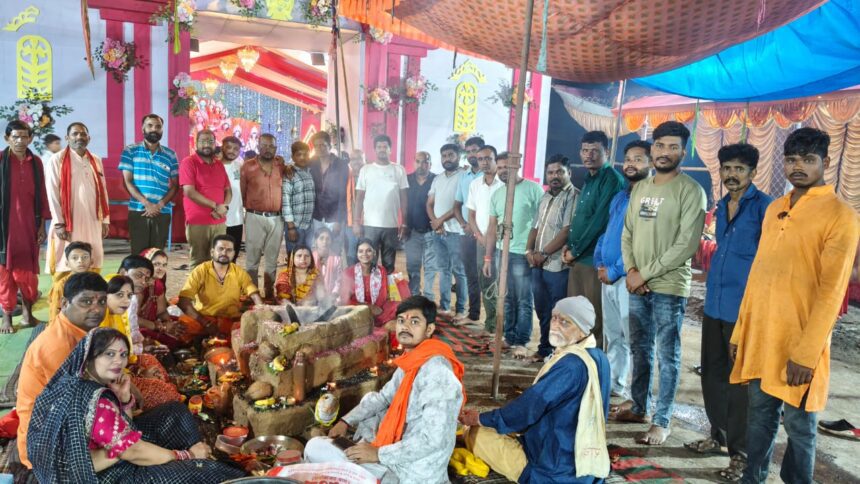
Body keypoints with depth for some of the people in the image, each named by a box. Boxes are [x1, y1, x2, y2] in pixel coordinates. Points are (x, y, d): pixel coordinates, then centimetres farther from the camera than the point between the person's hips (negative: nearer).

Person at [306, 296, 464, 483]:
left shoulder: (437, 371, -26)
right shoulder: (412, 360, 3)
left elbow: (434, 439, -29)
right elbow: (384, 397, 18)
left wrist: (380, 454, -22)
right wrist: (346, 421, 8)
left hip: (414, 469, -9)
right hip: (402, 444, 9)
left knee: (316, 449, -8)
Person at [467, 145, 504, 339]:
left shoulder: (504, 184, -8)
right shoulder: (475, 184, 10)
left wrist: (495, 238, -10)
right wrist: (480, 236, 0)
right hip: (482, 241, 5)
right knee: (486, 286, 9)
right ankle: (491, 325, 19)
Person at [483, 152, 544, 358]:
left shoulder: (533, 189, -6)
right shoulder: (497, 194, 13)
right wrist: (488, 257, 12)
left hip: (523, 254, -6)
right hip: (501, 253, 6)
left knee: (524, 301, 1)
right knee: (506, 299, 12)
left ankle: (521, 342, 8)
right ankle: (509, 337, 22)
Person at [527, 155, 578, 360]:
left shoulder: (573, 196, -10)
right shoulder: (545, 197, 16)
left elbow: (567, 231, -17)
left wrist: (544, 253, -14)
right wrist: (529, 250, 3)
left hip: (557, 266, -8)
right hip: (538, 265, 8)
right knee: (542, 310, 17)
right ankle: (545, 349, 30)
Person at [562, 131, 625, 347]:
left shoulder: (611, 179, -11)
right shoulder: (589, 180, 18)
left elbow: (599, 221, -17)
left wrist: (575, 251, -11)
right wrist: (569, 246, 7)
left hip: (595, 258, -9)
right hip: (578, 258, 9)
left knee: (595, 319, -2)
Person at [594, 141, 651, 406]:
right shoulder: (619, 197, 18)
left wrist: (615, 270, -16)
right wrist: (600, 263, 4)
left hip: (629, 278, -8)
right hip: (608, 277, 8)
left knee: (633, 338, -2)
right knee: (612, 335, 16)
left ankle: (635, 397, 6)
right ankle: (612, 384, 28)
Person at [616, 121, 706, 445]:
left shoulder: (690, 191, -9)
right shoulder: (640, 188, 11)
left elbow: (687, 244, -15)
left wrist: (646, 274, -13)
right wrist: (630, 270, -3)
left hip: (669, 287, -6)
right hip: (637, 285, 6)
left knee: (667, 356, 2)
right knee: (639, 349, 15)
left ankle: (662, 422, 12)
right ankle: (639, 407, 30)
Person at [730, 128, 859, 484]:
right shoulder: (774, 209, 11)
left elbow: (831, 291, -13)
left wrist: (806, 352, -17)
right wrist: (740, 330, 12)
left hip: (799, 343, -5)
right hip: (759, 335, 5)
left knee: (798, 425, 8)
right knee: (760, 416, 15)